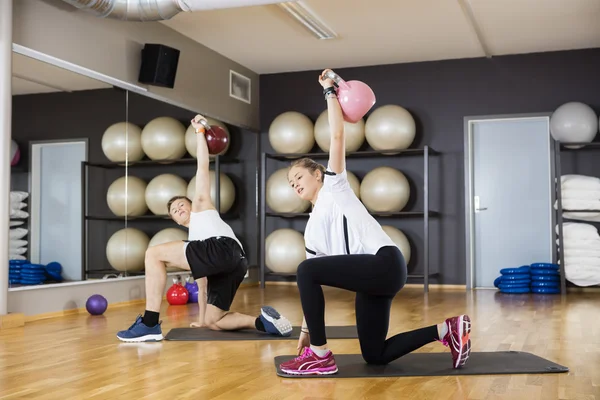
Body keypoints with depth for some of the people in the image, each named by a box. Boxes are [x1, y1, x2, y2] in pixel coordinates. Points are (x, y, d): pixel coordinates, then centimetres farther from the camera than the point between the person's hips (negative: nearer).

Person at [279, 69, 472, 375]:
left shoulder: (333, 186, 10)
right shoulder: (312, 230, 25)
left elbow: (337, 136, 3)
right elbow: (311, 288, 22)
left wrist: (330, 91, 12)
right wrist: (305, 330, 19)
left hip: (384, 262, -9)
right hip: (372, 277, 9)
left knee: (305, 270, -21)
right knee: (375, 356, 8)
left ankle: (321, 356, -12)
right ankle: (447, 330, 19)